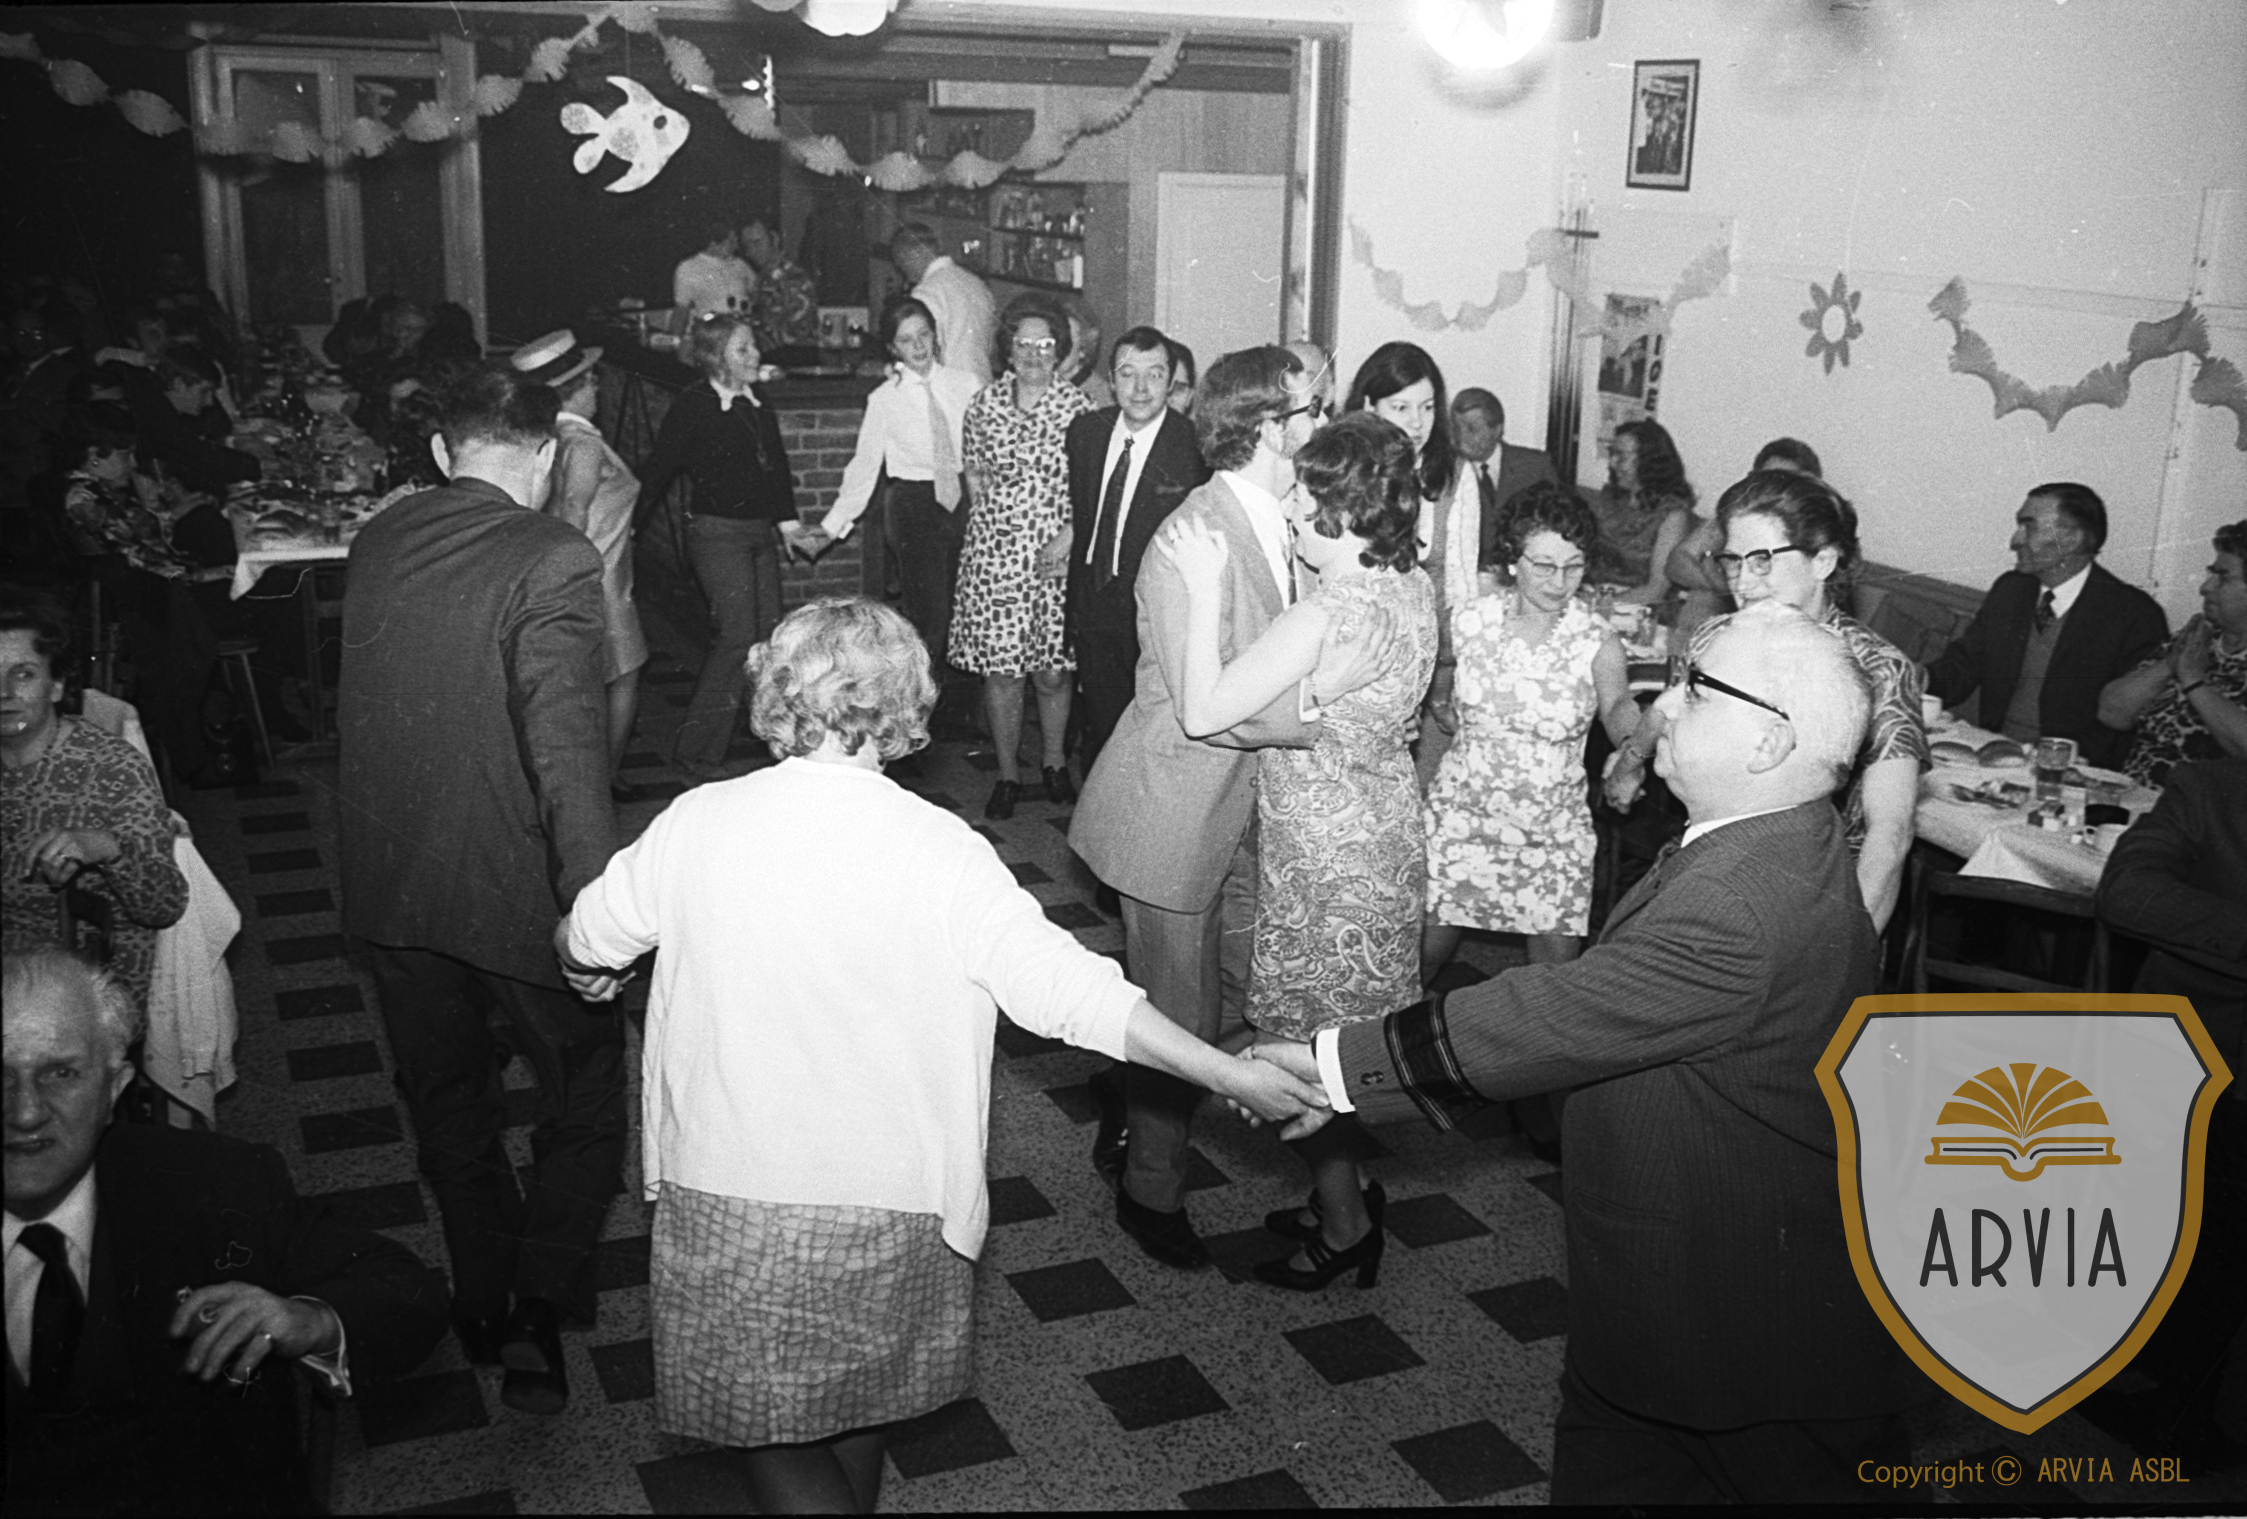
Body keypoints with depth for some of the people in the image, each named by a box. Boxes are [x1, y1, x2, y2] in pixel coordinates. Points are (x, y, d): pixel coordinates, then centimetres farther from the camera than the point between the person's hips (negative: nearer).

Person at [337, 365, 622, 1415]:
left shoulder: (375, 542, 1)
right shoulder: (553, 561, -18)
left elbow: (378, 700, 12)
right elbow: (565, 742, -28)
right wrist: (598, 902, -30)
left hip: (388, 885, 6)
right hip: (512, 886, -6)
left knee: (448, 1106, 22)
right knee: (585, 1101, 14)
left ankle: (484, 1311, 35)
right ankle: (537, 1311, 4)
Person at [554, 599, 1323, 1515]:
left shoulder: (696, 823, -8)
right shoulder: (940, 852, -14)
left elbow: (585, 940, 6)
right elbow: (1068, 990, -18)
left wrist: (589, 966, 31)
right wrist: (1232, 1075, -11)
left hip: (730, 1196, 0)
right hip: (889, 1202, 0)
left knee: (771, 1435, 15)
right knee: (859, 1402, 26)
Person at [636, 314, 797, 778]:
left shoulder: (758, 404, 12)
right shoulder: (692, 406, -9)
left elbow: (777, 463, 19)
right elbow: (660, 469, -7)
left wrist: (787, 520, 14)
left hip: (761, 532, 7)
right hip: (718, 533, -7)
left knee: (768, 633, 8)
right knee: (737, 635, -12)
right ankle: (697, 751, -5)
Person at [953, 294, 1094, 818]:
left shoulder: (1076, 405, -2)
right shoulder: (984, 404, 3)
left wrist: (1069, 535, -11)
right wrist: (992, 511, 3)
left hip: (1057, 555, -1)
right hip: (995, 553, 1)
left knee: (1053, 671, 4)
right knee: (999, 670, 3)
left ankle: (1055, 762, 28)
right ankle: (1007, 774, 18)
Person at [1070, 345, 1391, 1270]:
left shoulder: (1277, 522, 2)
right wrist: (1319, 691, -29)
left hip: (1242, 808, 8)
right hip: (1175, 813, -8)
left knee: (1236, 1001, 19)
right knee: (1180, 1019, 6)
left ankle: (1129, 1126, 41)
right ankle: (1150, 1191, 28)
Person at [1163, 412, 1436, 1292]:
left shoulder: (1326, 614, -28)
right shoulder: (1412, 586, -1)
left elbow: (1202, 713, -27)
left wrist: (1205, 591, -22)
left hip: (1327, 853, -9)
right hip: (1384, 830, 9)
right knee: (1349, 1036, 22)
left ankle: (1343, 1225, 23)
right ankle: (1343, 1195, 36)